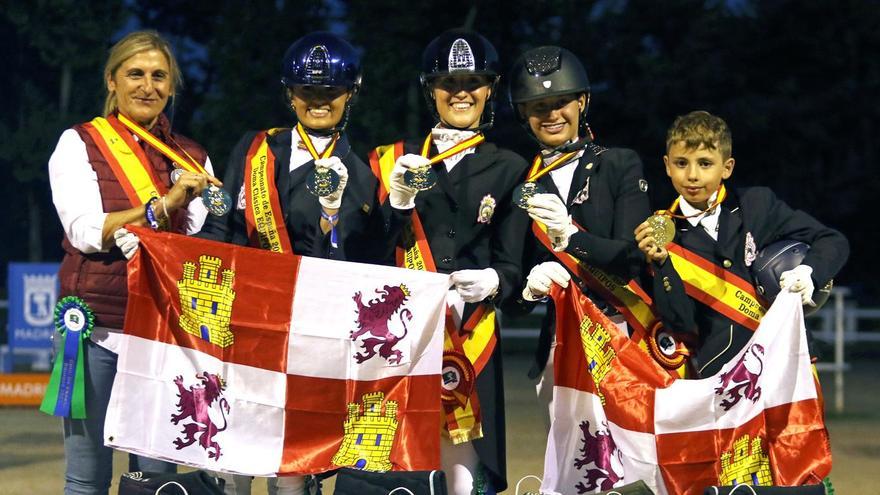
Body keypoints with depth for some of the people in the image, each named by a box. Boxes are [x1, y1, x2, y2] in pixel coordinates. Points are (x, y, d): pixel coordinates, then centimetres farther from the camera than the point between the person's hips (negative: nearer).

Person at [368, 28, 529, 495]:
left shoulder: (508, 170, 10)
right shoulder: (395, 160, 13)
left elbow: (513, 263, 4)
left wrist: (494, 281, -18)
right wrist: (397, 204, -12)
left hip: (469, 337, -1)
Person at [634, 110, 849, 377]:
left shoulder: (758, 204, 3)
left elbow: (833, 243, 7)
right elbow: (680, 322, -5)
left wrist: (808, 274, -11)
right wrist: (661, 263, -17)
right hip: (716, 372, 0)